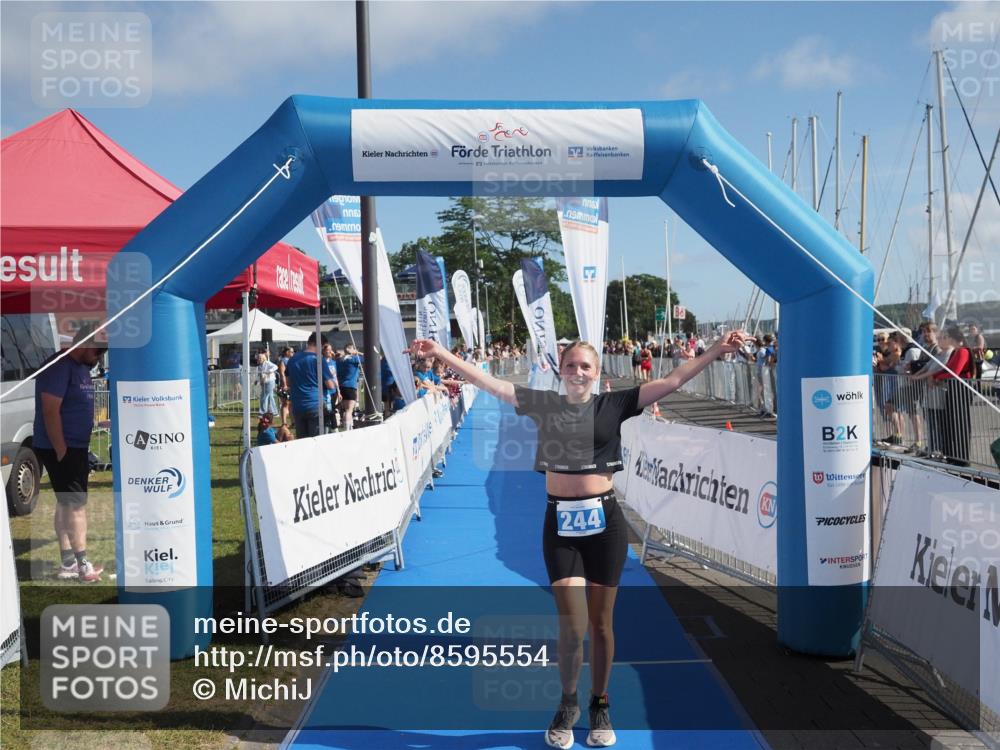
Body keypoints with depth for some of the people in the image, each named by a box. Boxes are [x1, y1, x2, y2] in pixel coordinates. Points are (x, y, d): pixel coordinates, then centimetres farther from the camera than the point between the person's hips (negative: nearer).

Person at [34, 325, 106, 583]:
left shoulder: (82, 368, 13)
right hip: (60, 448, -9)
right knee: (76, 503, -8)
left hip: (77, 447, 9)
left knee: (67, 503, 12)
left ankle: (68, 564, 18)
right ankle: (82, 566, -3)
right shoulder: (60, 367, -17)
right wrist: (62, 452, -22)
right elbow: (51, 411, -22)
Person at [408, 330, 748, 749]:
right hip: (561, 525, 0)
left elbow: (673, 381, -2)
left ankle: (600, 707, 29)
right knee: (572, 626, -6)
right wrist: (443, 354, -3)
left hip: (604, 522, 0)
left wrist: (717, 350, -9)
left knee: (600, 624, 9)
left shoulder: (614, 405, 1)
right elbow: (489, 384, 1)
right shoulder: (544, 404, 3)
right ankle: (567, 704, 20)